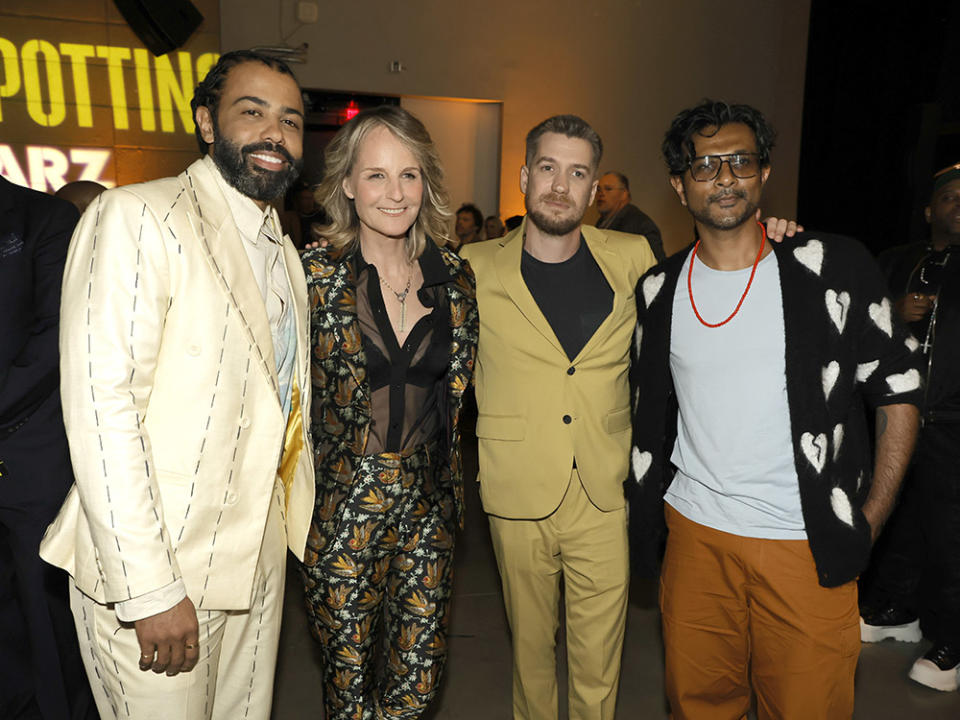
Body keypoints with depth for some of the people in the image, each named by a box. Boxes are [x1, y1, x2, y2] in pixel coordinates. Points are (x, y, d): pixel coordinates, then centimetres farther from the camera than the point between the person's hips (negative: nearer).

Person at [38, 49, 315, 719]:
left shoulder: (285, 251, 12)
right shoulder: (137, 218, -14)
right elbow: (100, 407, -21)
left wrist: (293, 527, 13)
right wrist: (150, 589, -21)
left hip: (259, 564, 7)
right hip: (153, 572, -7)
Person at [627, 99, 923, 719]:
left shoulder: (833, 267, -6)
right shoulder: (659, 290, 3)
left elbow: (900, 391, -2)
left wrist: (870, 521, -5)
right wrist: (645, 515, 10)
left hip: (809, 548, -2)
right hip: (694, 534, 3)